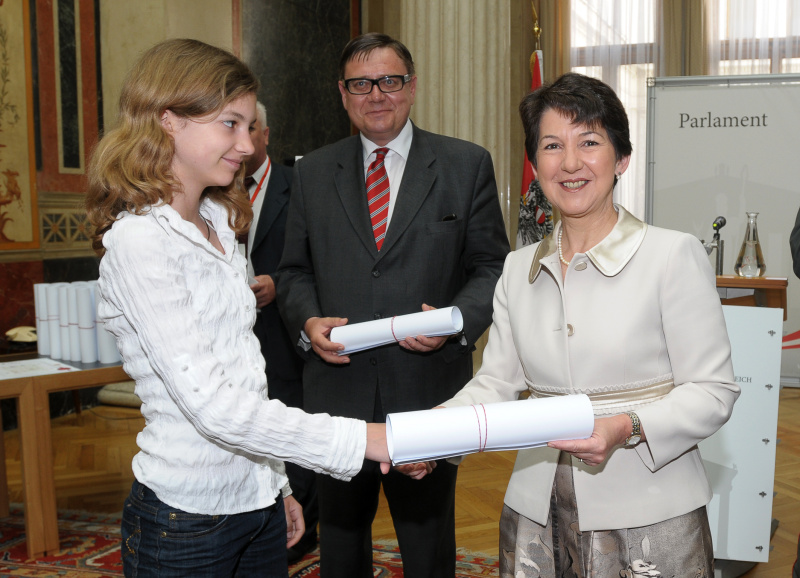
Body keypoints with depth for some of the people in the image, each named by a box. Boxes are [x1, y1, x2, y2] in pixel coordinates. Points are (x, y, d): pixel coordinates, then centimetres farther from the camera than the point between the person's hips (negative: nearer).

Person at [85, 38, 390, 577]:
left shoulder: (217, 227, 9)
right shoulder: (138, 242, -18)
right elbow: (211, 404, -25)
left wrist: (277, 483, 14)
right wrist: (363, 439, -25)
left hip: (257, 502, 7)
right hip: (187, 516, -7)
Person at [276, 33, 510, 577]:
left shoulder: (468, 165, 1)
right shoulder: (313, 171, 8)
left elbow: (492, 266, 1)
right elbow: (295, 270, 11)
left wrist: (457, 320, -17)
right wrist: (309, 321, -9)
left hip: (429, 389, -2)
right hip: (337, 387, 2)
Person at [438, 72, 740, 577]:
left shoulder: (675, 255, -8)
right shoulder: (519, 269, 7)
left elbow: (713, 391, -8)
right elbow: (497, 381, 5)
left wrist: (626, 428, -24)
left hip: (647, 518, -4)